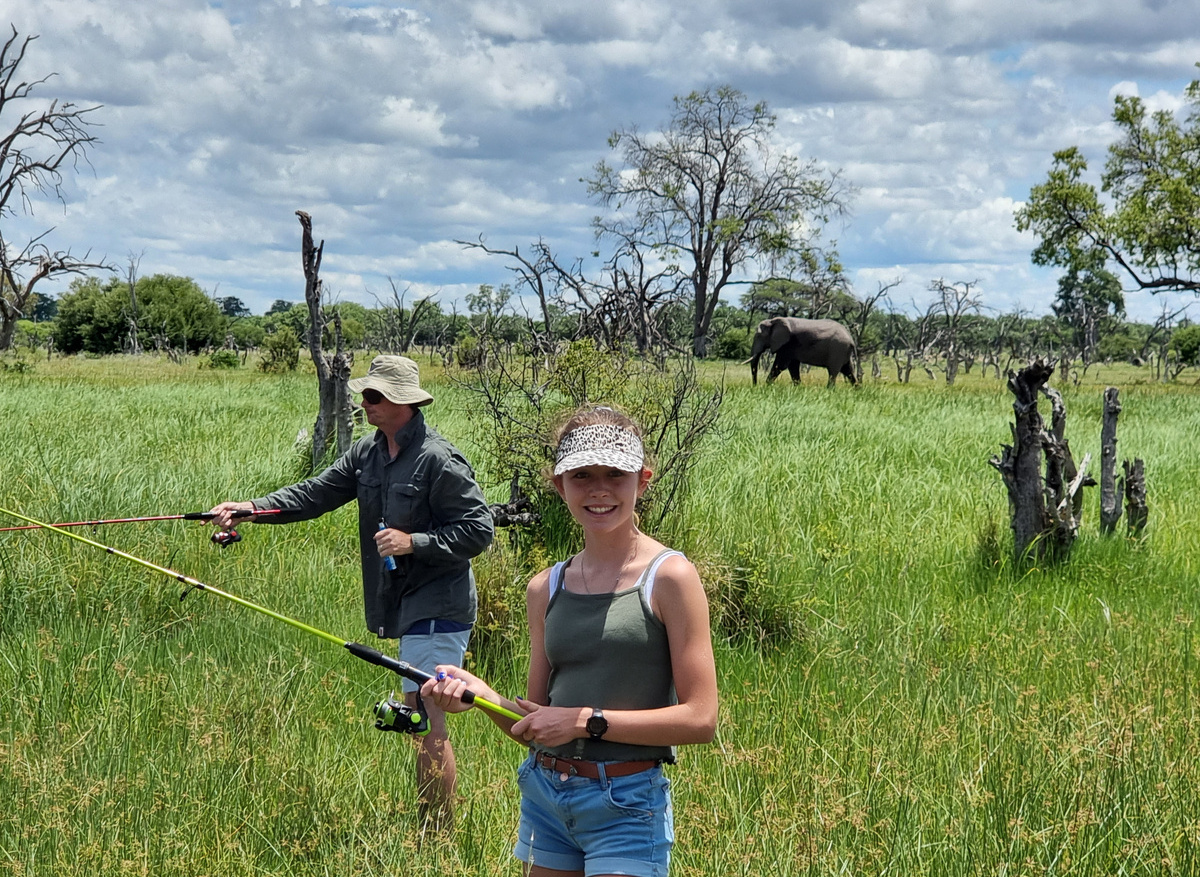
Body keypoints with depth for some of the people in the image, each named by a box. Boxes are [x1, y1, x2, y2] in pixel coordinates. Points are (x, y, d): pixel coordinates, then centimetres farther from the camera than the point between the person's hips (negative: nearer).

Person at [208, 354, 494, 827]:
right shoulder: (367, 452, 10)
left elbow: (478, 529, -15)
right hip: (404, 603, 9)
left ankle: (438, 836, -4)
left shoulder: (438, 460, -16)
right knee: (420, 718, 13)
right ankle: (432, 831, 22)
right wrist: (251, 508, -5)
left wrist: (414, 542, -22)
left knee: (426, 719, -10)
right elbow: (317, 493, 6)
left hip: (438, 606, -9)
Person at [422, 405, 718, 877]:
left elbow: (700, 718, -12)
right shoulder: (546, 588, 8)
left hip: (626, 805, -5)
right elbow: (535, 725, 12)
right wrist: (480, 693, -6)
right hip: (545, 794, 5)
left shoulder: (668, 577, -8)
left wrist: (586, 719, -14)